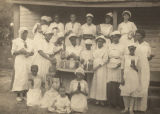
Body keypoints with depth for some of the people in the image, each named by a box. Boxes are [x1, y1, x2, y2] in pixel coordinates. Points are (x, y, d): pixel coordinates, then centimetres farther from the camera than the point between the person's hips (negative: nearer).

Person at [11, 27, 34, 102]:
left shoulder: (30, 41, 13)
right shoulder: (16, 41, 4)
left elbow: (33, 51, 15)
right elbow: (13, 52, 0)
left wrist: (29, 53, -7)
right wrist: (20, 51, -16)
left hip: (28, 61, 3)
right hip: (20, 61, -3)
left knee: (27, 77, -1)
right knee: (20, 77, -8)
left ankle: (24, 94, 8)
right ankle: (19, 94, -1)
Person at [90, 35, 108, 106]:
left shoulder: (105, 50, -1)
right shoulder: (95, 50, 17)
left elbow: (105, 60, -9)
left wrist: (97, 67, -14)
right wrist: (93, 67, 1)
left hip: (102, 69, -5)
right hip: (95, 69, 5)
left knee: (101, 83, -6)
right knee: (95, 83, 2)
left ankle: (102, 100, -1)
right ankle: (97, 99, 7)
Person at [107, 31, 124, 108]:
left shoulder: (121, 47, 8)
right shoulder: (109, 46, 14)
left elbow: (123, 58, 3)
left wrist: (120, 63, -11)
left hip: (118, 68, -2)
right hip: (110, 67, 2)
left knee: (117, 85, -7)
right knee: (110, 86, -4)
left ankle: (118, 103, 2)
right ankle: (111, 102, 5)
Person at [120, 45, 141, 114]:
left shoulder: (136, 58, 6)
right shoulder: (125, 57, 6)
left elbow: (137, 70, 9)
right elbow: (123, 68, 4)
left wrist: (134, 67, -13)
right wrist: (122, 78, -3)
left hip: (134, 77, 0)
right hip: (126, 76, 0)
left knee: (133, 93, -2)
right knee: (125, 92, -3)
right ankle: (126, 108, 10)